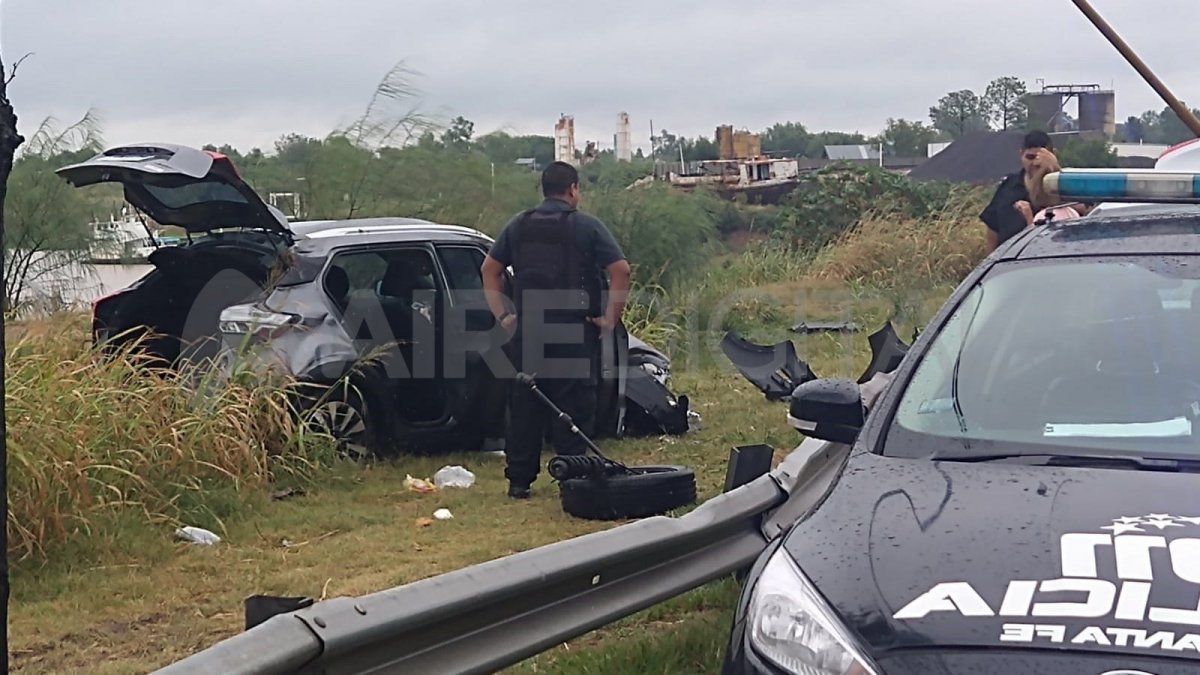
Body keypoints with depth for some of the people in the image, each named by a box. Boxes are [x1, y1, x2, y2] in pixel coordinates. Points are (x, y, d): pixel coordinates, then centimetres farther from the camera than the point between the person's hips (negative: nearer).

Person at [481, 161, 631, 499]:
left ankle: (519, 481, 11)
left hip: (526, 332, 4)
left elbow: (490, 269, 13)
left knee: (524, 408, 9)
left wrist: (502, 315, 12)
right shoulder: (587, 226, -3)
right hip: (575, 335, -4)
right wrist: (610, 319, -7)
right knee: (574, 408, 1)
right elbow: (620, 270, -11)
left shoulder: (519, 225, 10)